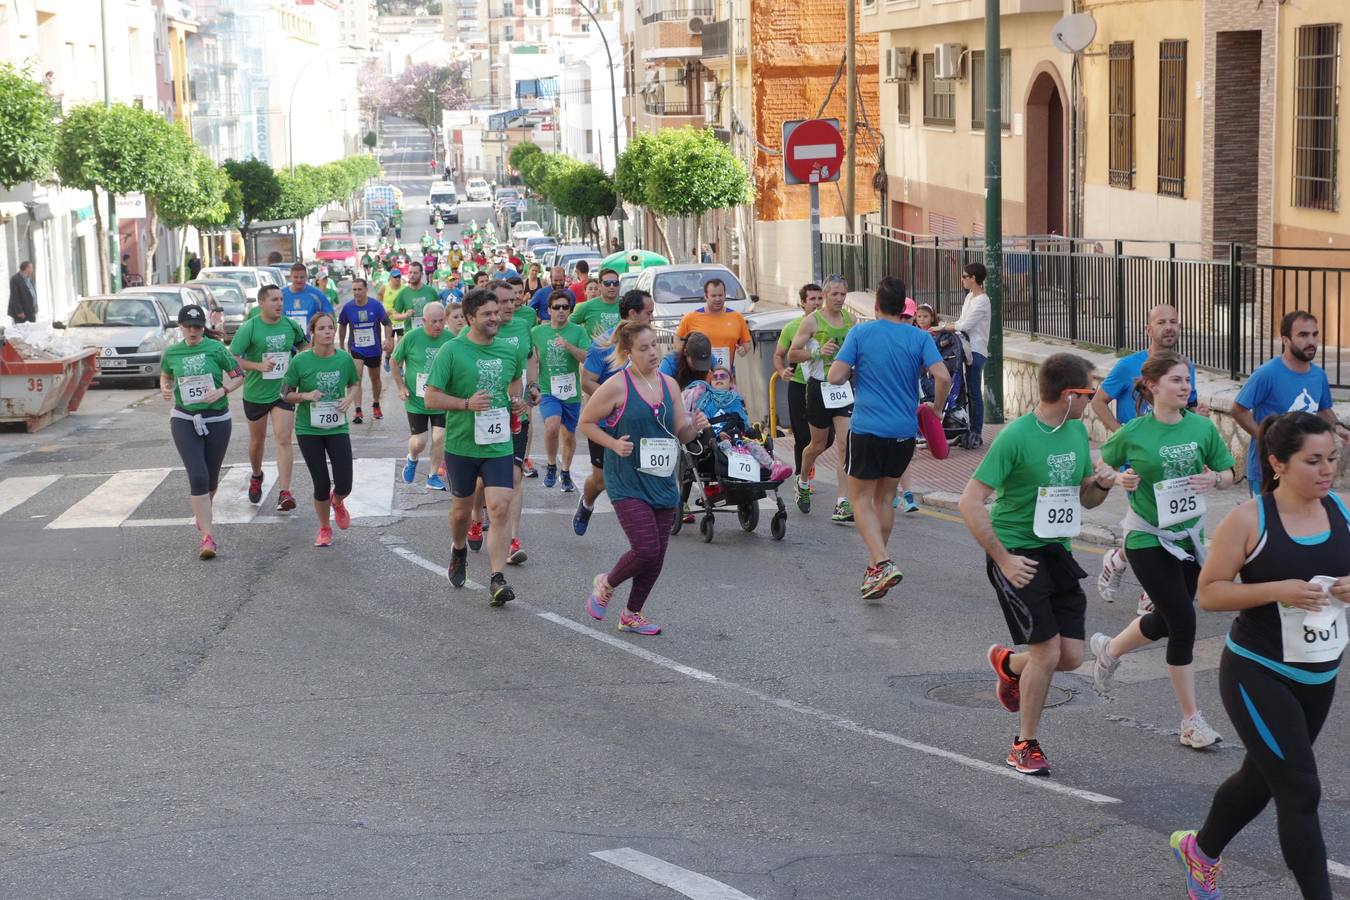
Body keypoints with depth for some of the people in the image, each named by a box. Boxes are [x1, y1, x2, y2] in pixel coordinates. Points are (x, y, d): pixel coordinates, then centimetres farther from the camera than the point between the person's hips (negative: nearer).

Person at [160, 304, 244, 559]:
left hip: (217, 419, 0)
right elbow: (165, 376, 19)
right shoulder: (172, 352, 1)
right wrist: (165, 390, -2)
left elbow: (239, 375, -1)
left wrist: (222, 391, -17)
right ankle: (207, 536, -14)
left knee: (211, 477, 13)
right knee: (197, 477, -14)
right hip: (184, 420, 0)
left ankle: (202, 513, 45)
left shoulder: (216, 349, -7)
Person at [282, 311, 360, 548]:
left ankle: (337, 502, 34)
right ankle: (324, 528, 29)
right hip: (308, 430, -1)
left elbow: (355, 383, 13)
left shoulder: (344, 359, -5)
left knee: (344, 485, -5)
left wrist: (349, 399, -7)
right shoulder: (300, 361, -11)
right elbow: (287, 394, -1)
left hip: (337, 428, 2)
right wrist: (306, 396, -20)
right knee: (321, 485, 2)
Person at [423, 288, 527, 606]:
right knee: (462, 509, 14)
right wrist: (467, 404, -24)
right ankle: (459, 550, 46)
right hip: (461, 445, -2)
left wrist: (516, 400, 5)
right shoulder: (452, 351, -10)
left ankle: (497, 580, -13)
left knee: (500, 509, -12)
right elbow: (431, 398, -11)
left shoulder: (509, 351, 4)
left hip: (498, 445, 2)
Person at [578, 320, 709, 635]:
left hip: (663, 482, 6)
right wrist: (614, 444, -15)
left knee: (656, 556, 7)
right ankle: (606, 584, 14)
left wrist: (695, 427, -6)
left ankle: (632, 614, 26)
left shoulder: (669, 384, 7)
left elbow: (680, 434, 15)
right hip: (628, 483, -6)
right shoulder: (616, 387, -10)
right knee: (646, 549, -16)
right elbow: (586, 422, -2)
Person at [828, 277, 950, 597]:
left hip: (867, 429, -3)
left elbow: (835, 377, -10)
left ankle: (882, 564, -16)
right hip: (905, 432, 3)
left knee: (861, 500, 3)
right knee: (885, 498, 19)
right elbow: (943, 377, -11)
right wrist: (936, 408, 6)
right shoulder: (919, 338, 0)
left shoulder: (860, 334, -5)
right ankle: (876, 565, 25)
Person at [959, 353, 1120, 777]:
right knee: (1047, 652, -10)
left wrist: (1101, 486, -6)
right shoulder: (1016, 437, -19)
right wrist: (1003, 559, -20)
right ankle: (1026, 745, 10)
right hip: (1016, 552, -7)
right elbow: (970, 502, -19)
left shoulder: (1077, 431, 5)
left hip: (1056, 551, 7)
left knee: (1072, 656, 4)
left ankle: (1008, 663, 36)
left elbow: (1084, 498, 18)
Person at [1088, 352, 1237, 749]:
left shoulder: (1202, 427, -2)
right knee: (1183, 622, -10)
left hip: (1189, 534, 5)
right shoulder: (1133, 433, -11)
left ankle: (1108, 649, 49)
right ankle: (1192, 722, 1)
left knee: (1165, 621, 16)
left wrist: (1213, 479, -15)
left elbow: (1228, 473, 7)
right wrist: (1120, 480, -17)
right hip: (1147, 538, -5)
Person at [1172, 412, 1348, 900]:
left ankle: (1200, 850, 47)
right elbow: (1208, 592, -12)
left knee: (1262, 777, 22)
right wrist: (1277, 590, -25)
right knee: (1301, 790, -11)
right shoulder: (1248, 521, -15)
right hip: (1257, 675, -6)